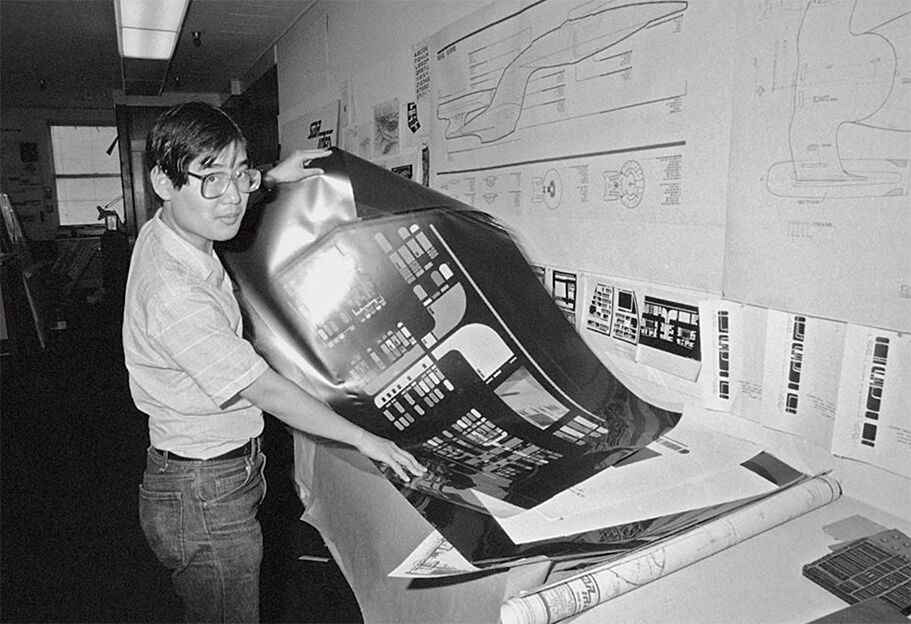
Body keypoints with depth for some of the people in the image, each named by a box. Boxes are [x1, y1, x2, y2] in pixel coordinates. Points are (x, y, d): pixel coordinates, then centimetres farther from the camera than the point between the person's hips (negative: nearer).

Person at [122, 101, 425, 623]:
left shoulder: (166, 230, -1)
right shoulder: (174, 295, -30)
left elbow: (215, 207, 24)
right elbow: (265, 389, -27)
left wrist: (269, 178, 10)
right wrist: (364, 438, -18)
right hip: (206, 499, -9)